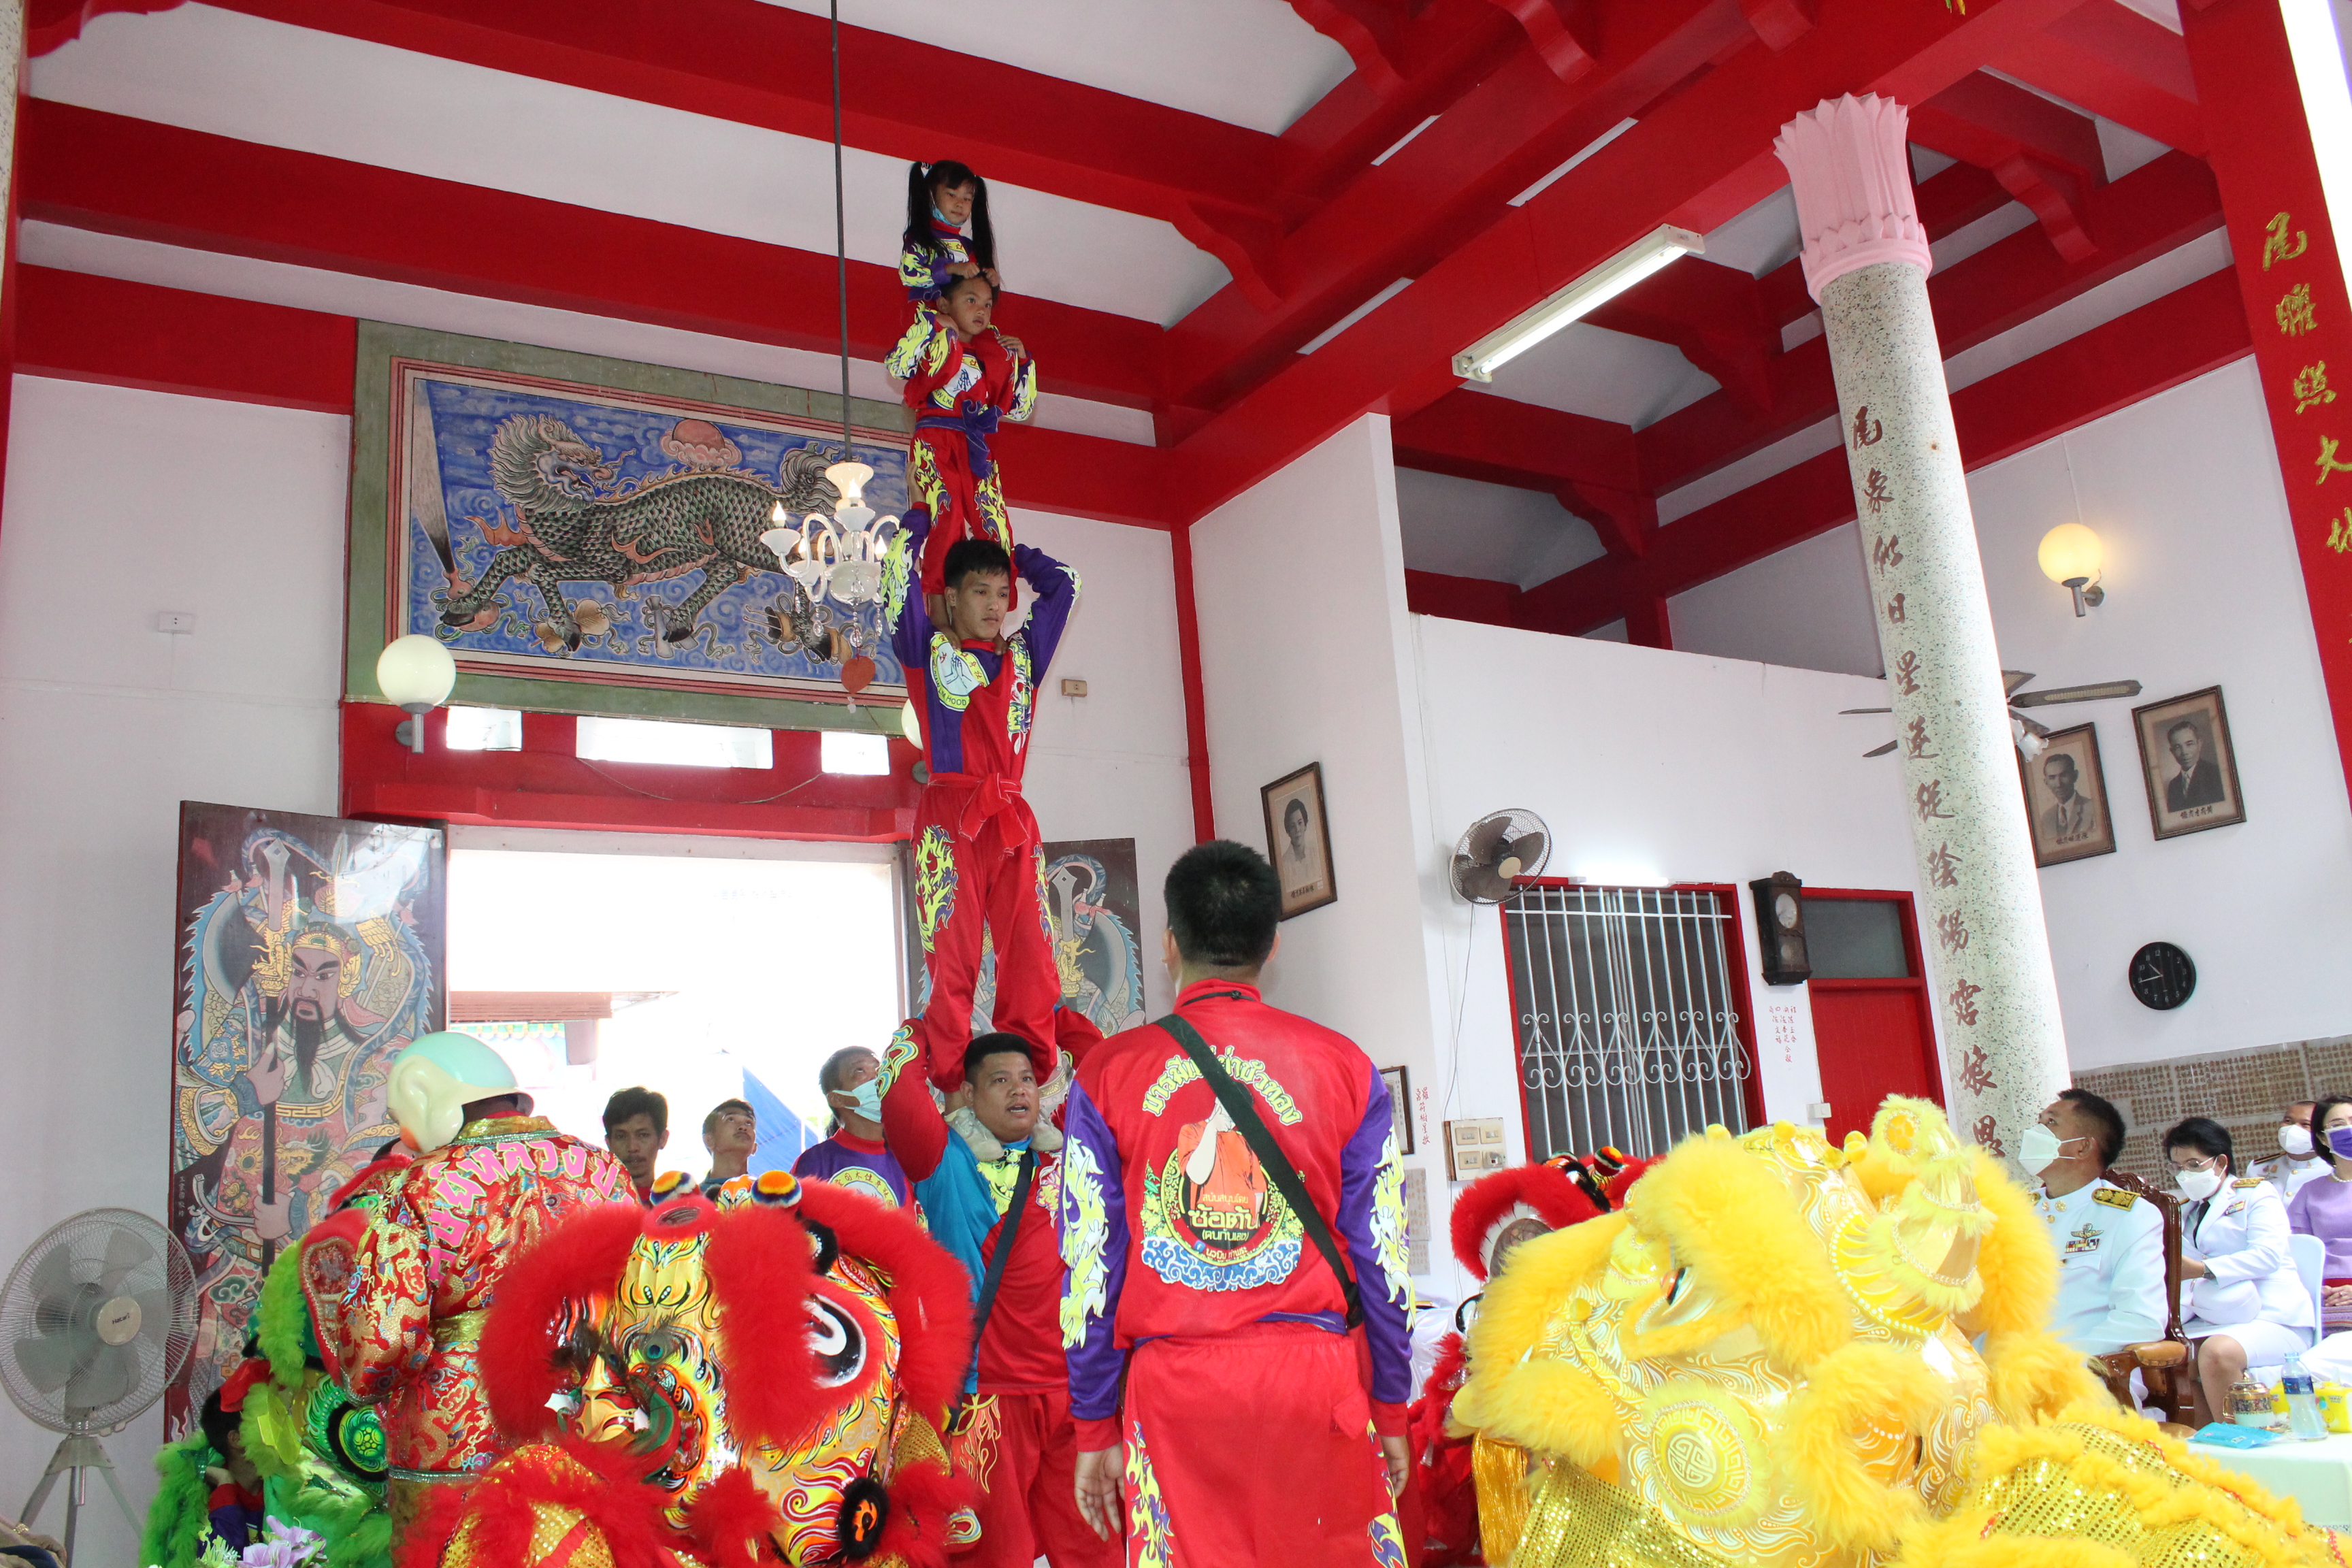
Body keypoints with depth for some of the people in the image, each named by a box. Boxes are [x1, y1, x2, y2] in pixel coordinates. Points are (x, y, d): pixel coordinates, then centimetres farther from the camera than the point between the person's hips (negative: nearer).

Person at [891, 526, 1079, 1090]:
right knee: (951, 956, -9)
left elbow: (1061, 583, 29)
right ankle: (948, 1084, -8)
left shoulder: (1023, 655, 21)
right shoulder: (927, 650, 10)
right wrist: (925, 514, 13)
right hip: (950, 813, -4)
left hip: (1013, 818, 4)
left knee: (1031, 957, -4)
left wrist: (1001, 540, 31)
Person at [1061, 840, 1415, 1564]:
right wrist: (1391, 1411, 12)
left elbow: (1090, 1267, 1)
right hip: (1317, 1372, 0)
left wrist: (1097, 1428, 9)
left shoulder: (1108, 1073, 0)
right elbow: (1382, 1257, 2)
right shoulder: (1343, 1065, 1)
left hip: (1174, 1392, 0)